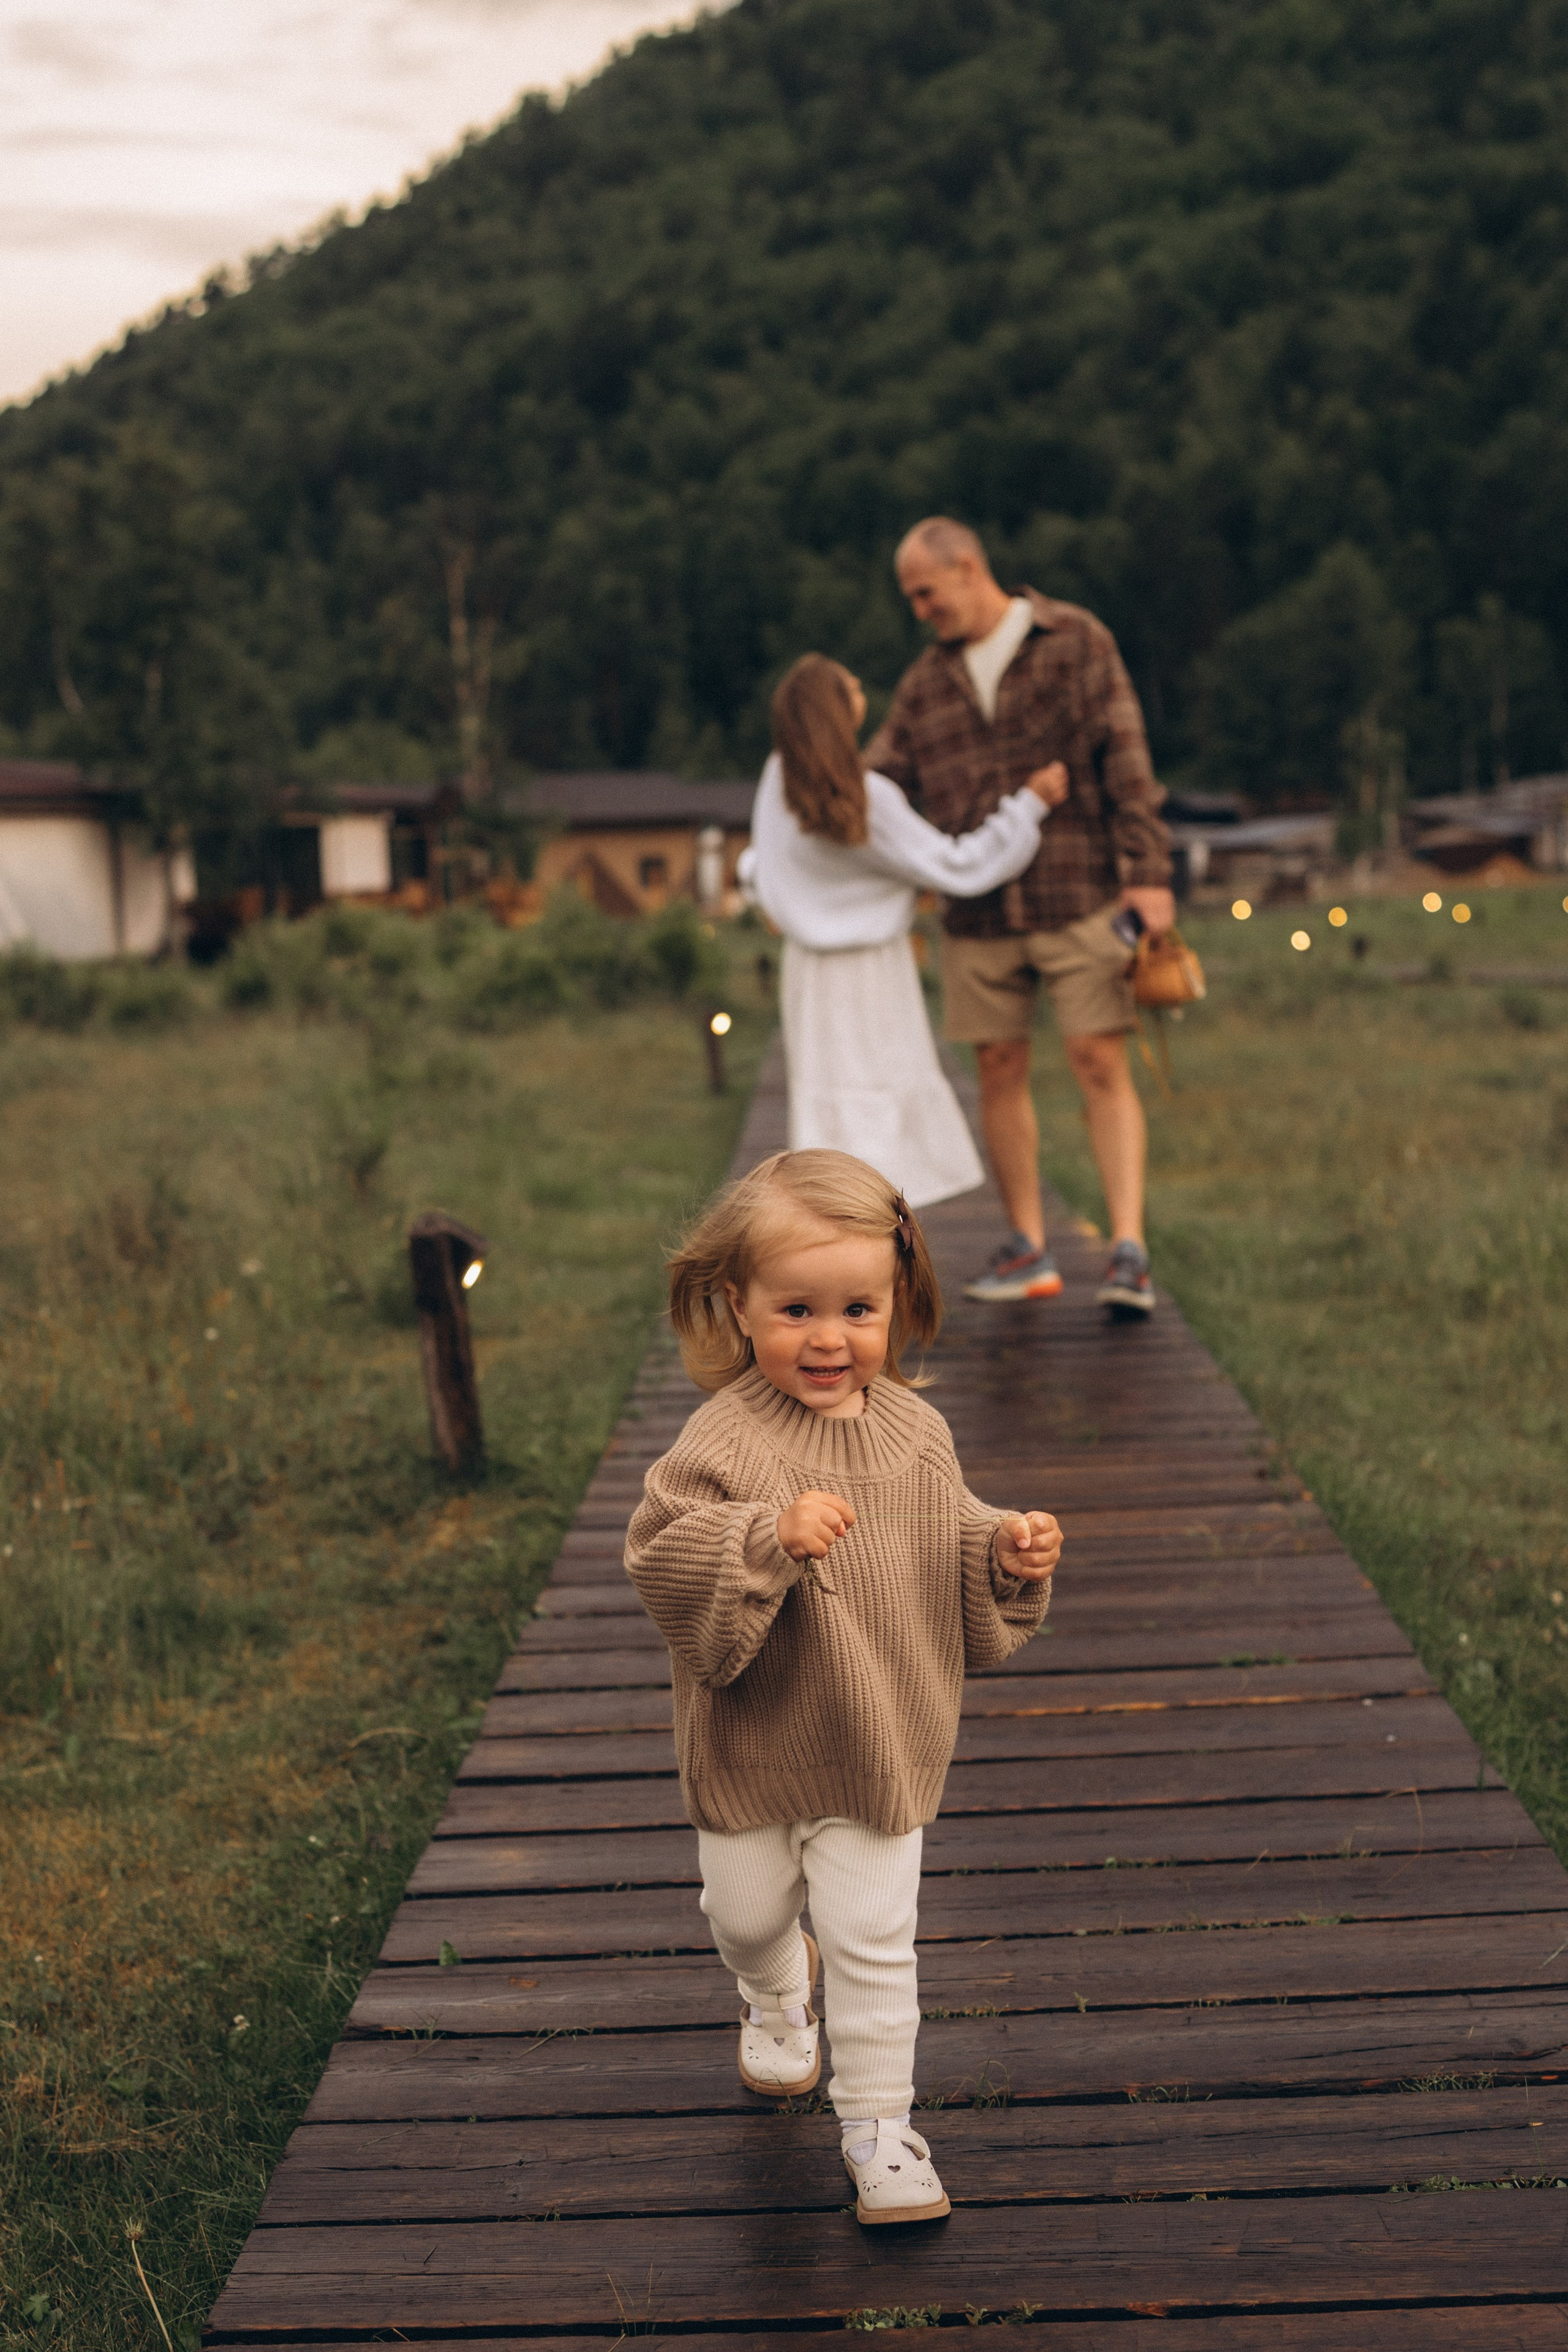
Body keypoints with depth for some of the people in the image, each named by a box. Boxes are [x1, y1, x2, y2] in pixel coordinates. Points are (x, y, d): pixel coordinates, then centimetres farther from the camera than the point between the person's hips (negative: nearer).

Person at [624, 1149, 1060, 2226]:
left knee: (874, 1942, 2)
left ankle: (879, 2124, 19)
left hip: (881, 1744, 2)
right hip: (753, 1744, -1)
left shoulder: (915, 1431, -5)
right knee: (748, 1912, 20)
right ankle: (777, 1998, 54)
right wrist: (771, 1538, -42)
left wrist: (1007, 1551, -11)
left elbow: (948, 1552, 9)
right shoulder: (726, 1440, -21)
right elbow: (661, 1553, -29)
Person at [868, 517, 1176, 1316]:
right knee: (1000, 1071, 6)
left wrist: (1149, 872, -16)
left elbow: (1125, 761, -8)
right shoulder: (927, 682, 10)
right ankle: (1028, 1250, 17)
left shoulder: (1077, 642, -2)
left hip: (1079, 898, -4)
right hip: (979, 914, 4)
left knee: (1100, 1065, -9)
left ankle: (1128, 1252, -11)